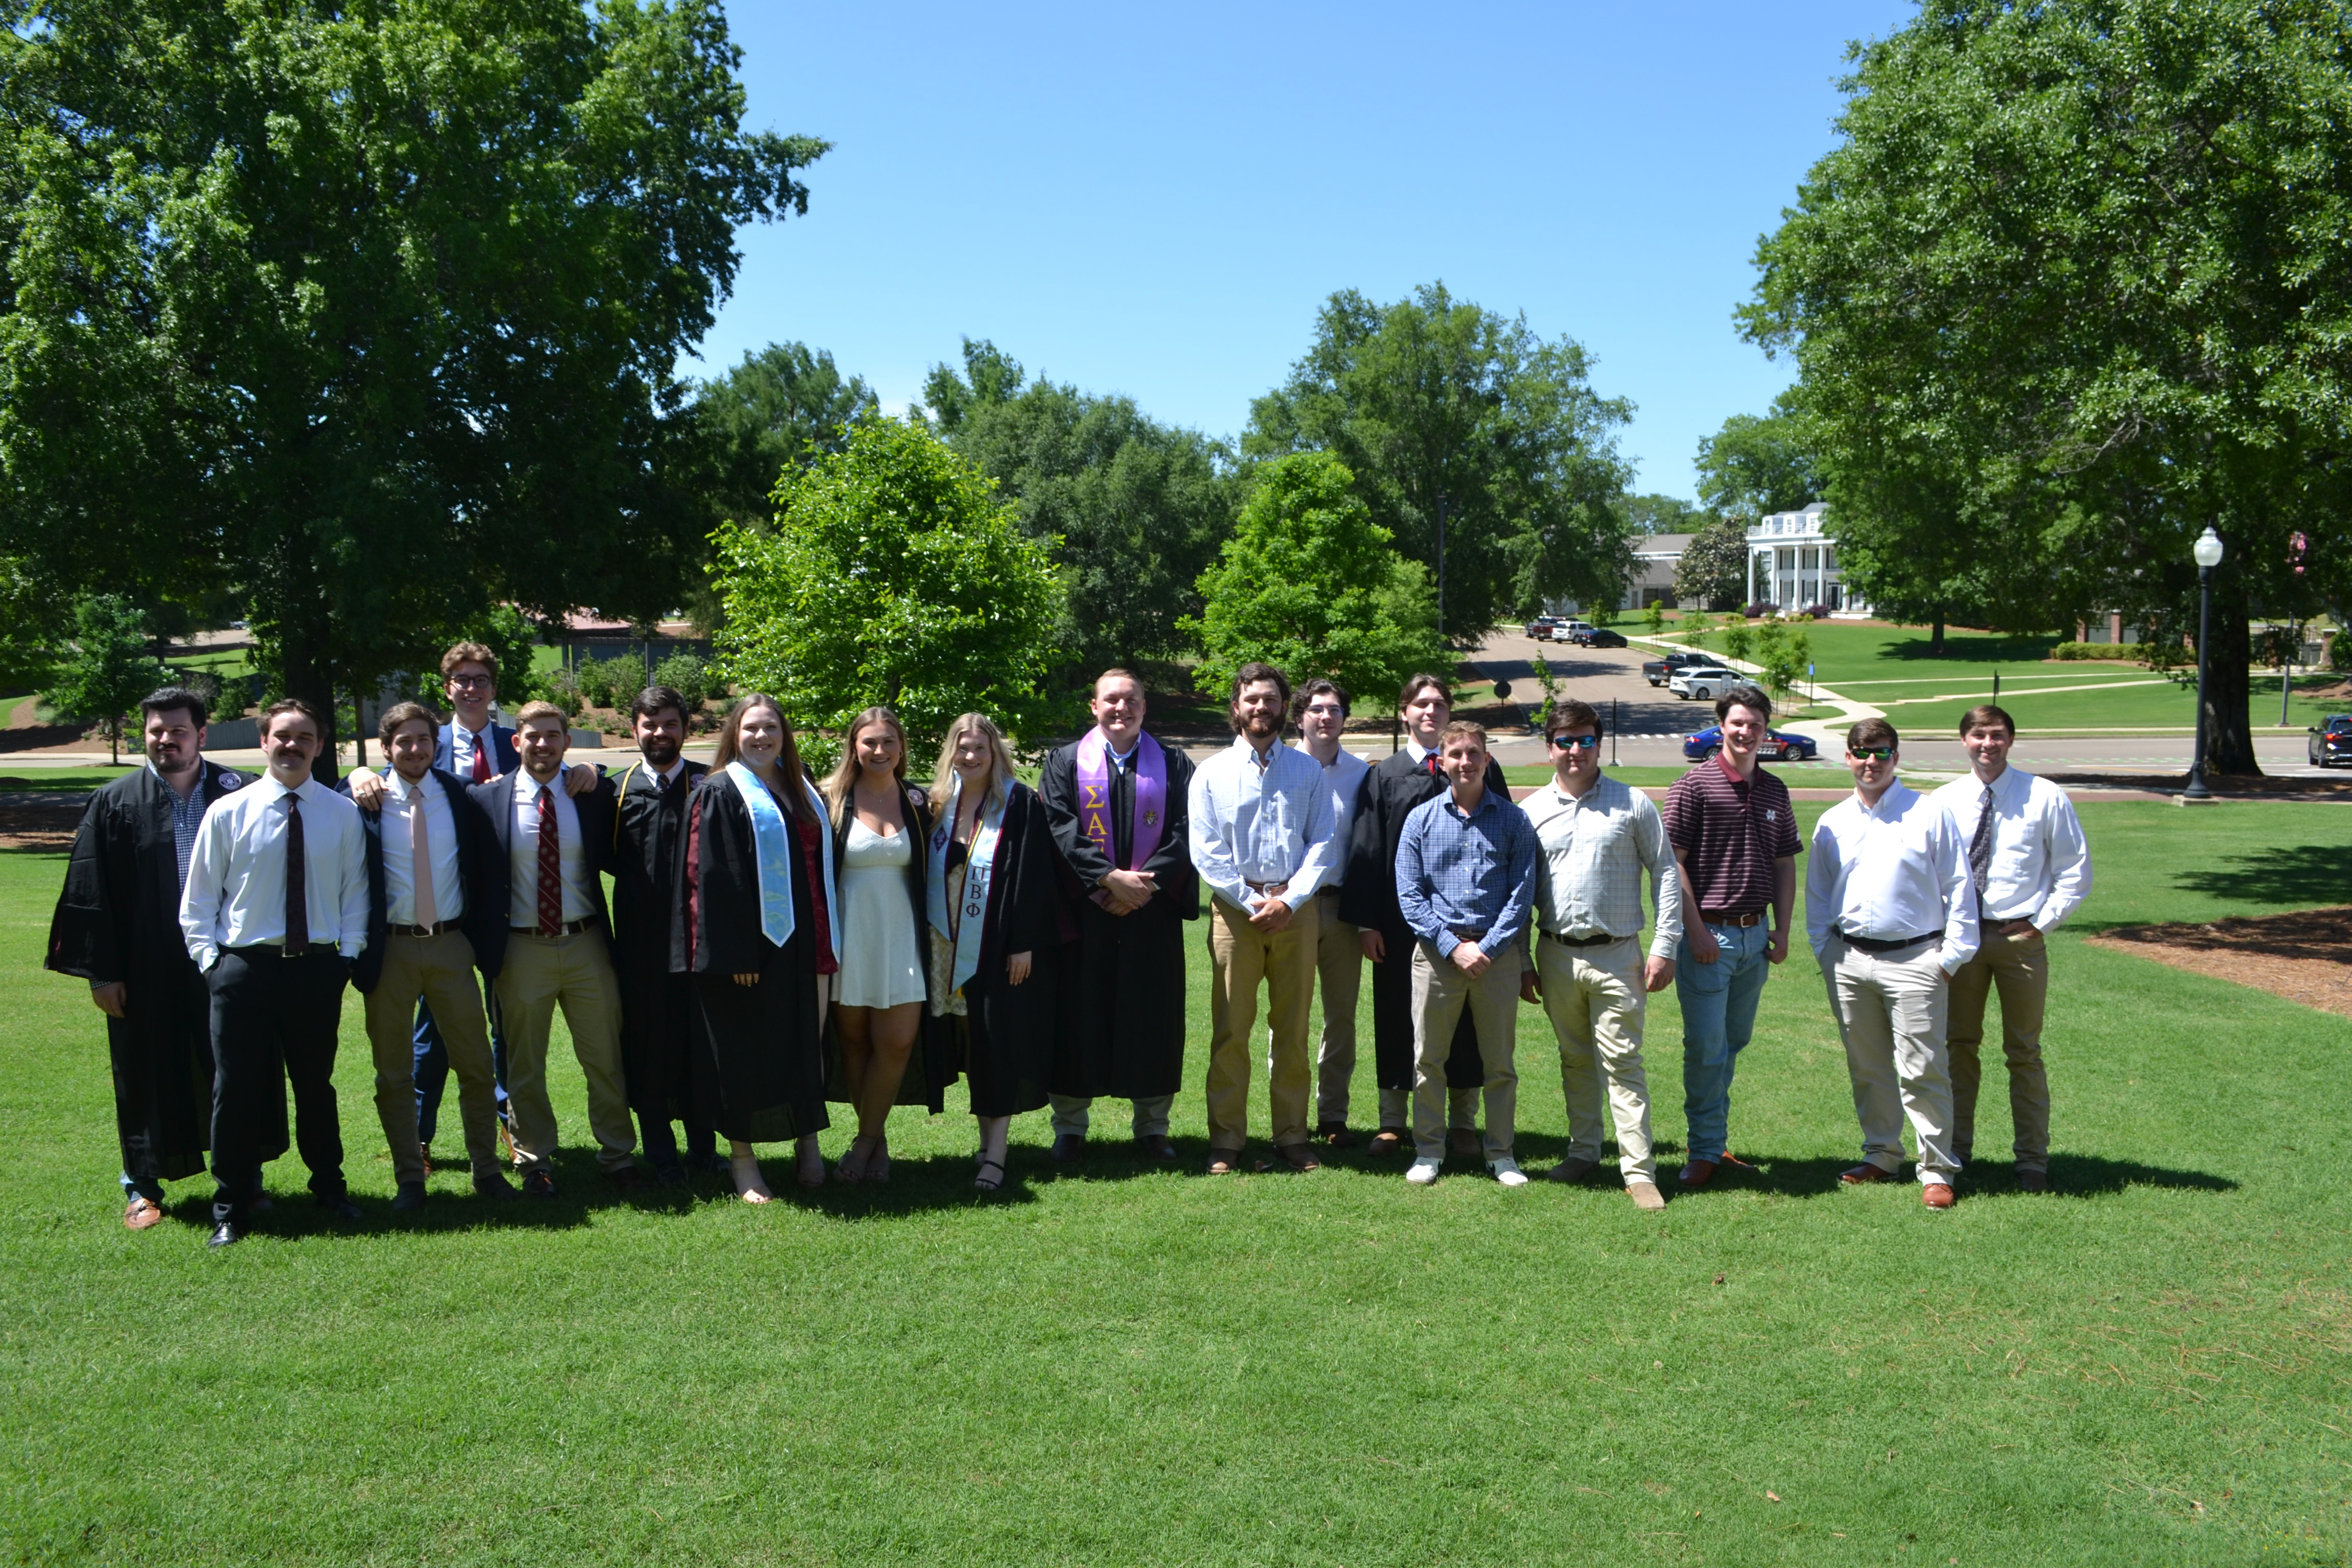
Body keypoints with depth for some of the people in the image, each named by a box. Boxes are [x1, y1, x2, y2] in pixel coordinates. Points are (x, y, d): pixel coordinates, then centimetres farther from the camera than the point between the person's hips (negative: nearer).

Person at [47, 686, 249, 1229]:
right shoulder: (115, 803, 1)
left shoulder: (238, 794, 1)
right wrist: (100, 972, -4)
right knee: (147, 1077, 9)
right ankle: (144, 1186, 23)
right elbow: (91, 894, 1)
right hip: (145, 973, 0)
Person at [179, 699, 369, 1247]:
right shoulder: (227, 812, 0)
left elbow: (355, 892, 7)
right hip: (245, 968, -1)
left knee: (316, 1084, 15)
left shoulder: (342, 813, 2)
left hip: (318, 969, 1)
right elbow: (199, 899, 4)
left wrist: (346, 958, -1)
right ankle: (230, 1210, 17)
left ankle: (329, 1186, 32)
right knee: (237, 1090, 3)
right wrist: (210, 959, -4)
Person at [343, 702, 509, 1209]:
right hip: (389, 948, -1)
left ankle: (486, 1168, 18)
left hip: (450, 943, 1)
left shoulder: (459, 794, 3)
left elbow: (489, 860, 10)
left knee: (476, 1065, 5)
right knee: (394, 1073, 6)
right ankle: (409, 1179, 17)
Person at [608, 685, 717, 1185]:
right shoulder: (619, 792, 4)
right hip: (642, 943, 0)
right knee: (649, 1046, 6)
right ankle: (660, 1152, 18)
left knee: (702, 1042, 7)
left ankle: (703, 1144, 21)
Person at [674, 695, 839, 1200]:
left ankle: (807, 1143, 23)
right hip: (748, 948, -6)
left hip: (803, 945, 6)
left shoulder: (802, 792, 14)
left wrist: (827, 944, 10)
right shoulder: (718, 794, -5)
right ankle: (743, 1159, 12)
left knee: (805, 1044, 9)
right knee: (745, 1053, 2)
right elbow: (711, 876, -12)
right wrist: (735, 953, -18)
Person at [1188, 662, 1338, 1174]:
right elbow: (1205, 853, -1)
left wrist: (1289, 901, -9)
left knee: (1293, 1029, 6)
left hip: (1296, 909, 2)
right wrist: (1253, 902, -9)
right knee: (1231, 1029, -2)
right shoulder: (1212, 773, 5)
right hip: (1235, 909, -1)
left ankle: (1291, 1136, 14)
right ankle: (1226, 1141, 5)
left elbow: (1322, 843, 4)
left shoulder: (1309, 771, 10)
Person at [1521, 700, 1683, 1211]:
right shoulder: (1532, 810, 7)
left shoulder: (1632, 804, 1)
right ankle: (1584, 1150, 26)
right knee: (1575, 1059, 13)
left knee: (1622, 1062, -5)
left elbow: (1665, 873, 3)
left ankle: (1639, 1170, -3)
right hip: (1556, 954, 3)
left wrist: (1664, 946, -4)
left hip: (1616, 956, -3)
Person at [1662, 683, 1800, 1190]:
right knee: (1706, 1045, -4)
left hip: (1755, 934, 6)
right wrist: (1695, 930, -14)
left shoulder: (1774, 792, 11)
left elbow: (1784, 864, 16)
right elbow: (1674, 862, -10)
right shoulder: (1694, 786, -7)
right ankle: (1705, 1149, 6)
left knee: (1734, 1042, 12)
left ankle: (1712, 1140, 23)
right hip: (1708, 933, -6)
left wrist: (1782, 929, 7)